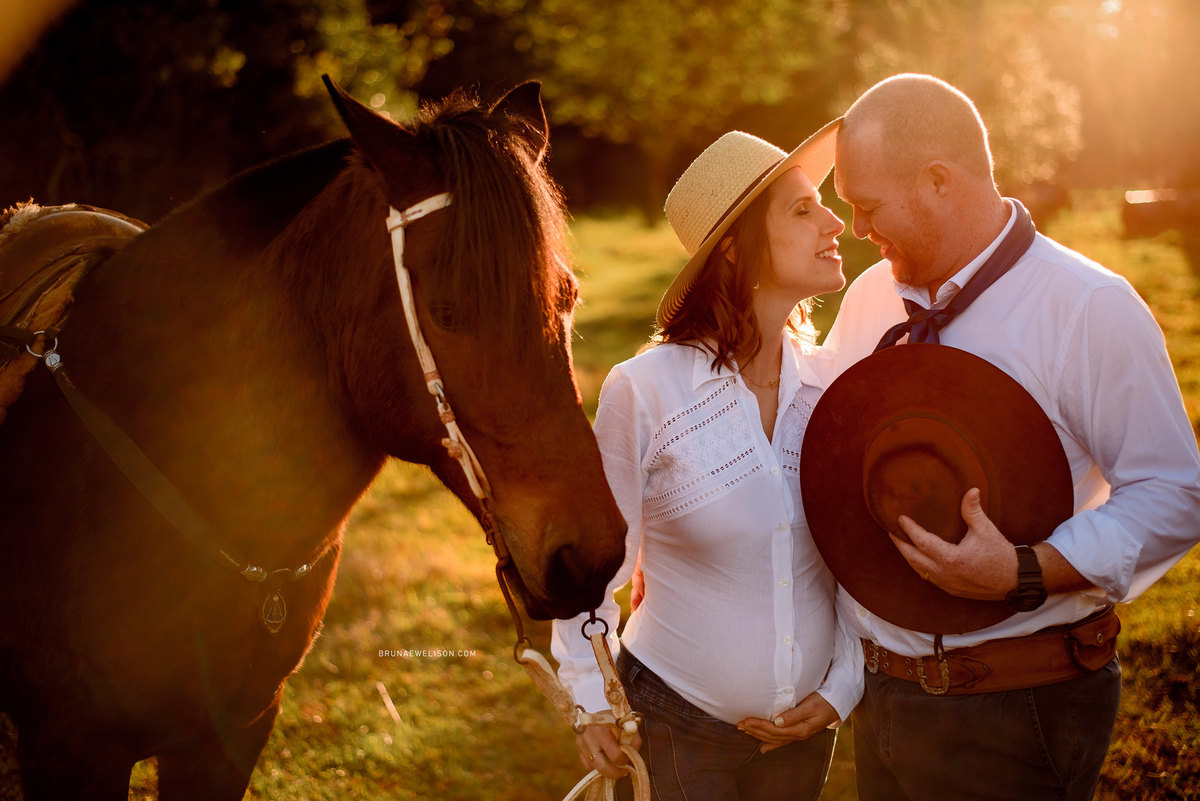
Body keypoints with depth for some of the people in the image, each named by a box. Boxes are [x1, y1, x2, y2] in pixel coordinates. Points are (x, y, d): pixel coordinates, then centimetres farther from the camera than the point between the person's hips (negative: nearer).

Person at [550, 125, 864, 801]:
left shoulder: (832, 388, -4)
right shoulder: (644, 391, -15)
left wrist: (842, 689, -4)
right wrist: (591, 701, -8)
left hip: (805, 728, 4)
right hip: (677, 730, -4)